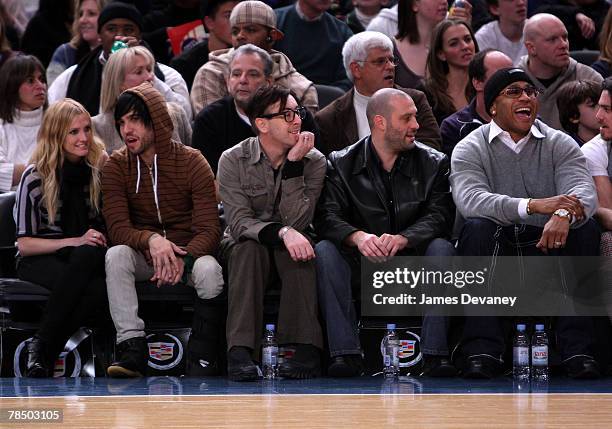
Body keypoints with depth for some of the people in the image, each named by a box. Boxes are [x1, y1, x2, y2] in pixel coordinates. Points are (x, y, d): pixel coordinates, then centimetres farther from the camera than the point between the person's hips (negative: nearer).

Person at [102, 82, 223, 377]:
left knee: (209, 269, -34)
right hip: (143, 256, 2)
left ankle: (202, 356, -19)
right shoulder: (117, 166, -3)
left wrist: (183, 259, -36)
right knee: (116, 254, -30)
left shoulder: (192, 162, -9)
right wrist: (151, 240, -36)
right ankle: (132, 348, -35)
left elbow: (209, 230, -15)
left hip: (188, 253, -2)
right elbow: (117, 228, -14)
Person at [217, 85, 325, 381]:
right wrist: (283, 232, -38)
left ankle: (306, 349, -40)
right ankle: (240, 351, -42)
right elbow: (239, 222, -20)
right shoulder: (233, 161, -9)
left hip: (288, 246, 1)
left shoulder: (314, 161, -6)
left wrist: (293, 165, -24)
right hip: (246, 244, -1)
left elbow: (297, 221, -18)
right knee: (248, 247, -35)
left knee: (298, 250, -33)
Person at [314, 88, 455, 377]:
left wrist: (403, 239, -30)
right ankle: (345, 353, -34)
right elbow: (327, 217, -11)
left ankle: (436, 351, -33)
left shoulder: (434, 163, 5)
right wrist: (358, 236, -34)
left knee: (441, 248, -30)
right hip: (362, 264, 0)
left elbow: (440, 215, -10)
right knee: (325, 250, -27)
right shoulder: (341, 164, 3)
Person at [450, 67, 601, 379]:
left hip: (547, 247, 2)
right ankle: (482, 350, -35)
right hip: (495, 249, -1)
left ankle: (577, 349, -29)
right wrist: (534, 206, -34)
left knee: (586, 229, -25)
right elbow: (469, 199, -20)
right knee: (477, 228, -31)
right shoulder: (471, 149, 2)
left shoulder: (560, 145, 8)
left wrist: (564, 214, -39)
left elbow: (585, 193, -11)